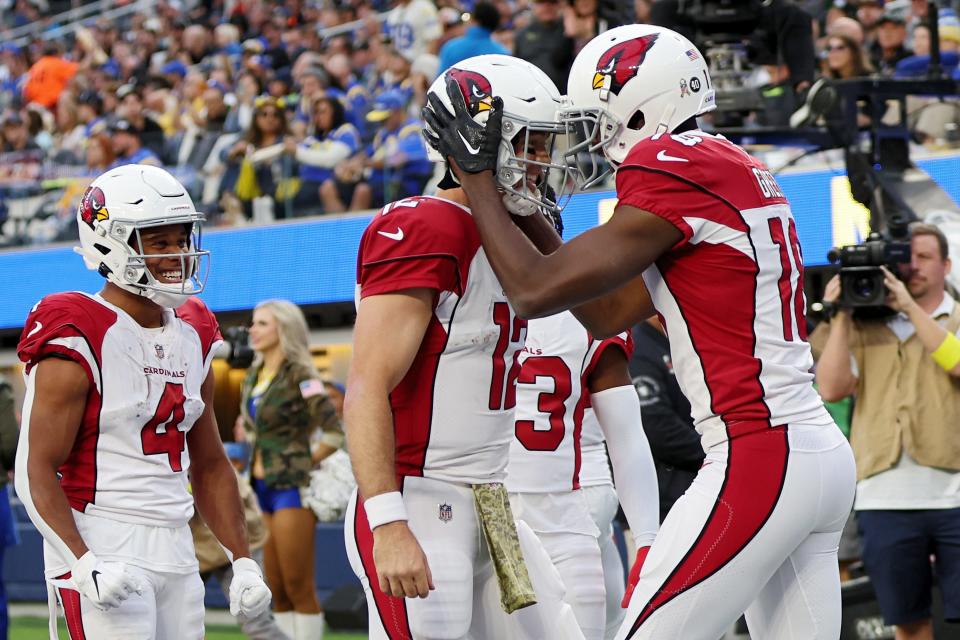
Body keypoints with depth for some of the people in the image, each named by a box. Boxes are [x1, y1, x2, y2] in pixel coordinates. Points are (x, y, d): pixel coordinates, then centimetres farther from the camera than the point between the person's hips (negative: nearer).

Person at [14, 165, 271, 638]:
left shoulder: (192, 339, 14)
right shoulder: (81, 342, -10)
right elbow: (37, 471, -14)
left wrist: (242, 560, 12)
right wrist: (84, 564, -25)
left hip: (176, 557, 8)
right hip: (103, 552, -8)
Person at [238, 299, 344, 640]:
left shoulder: (299, 375, -10)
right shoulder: (253, 376, 13)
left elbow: (334, 432, -15)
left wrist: (306, 468, -9)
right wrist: (254, 464, 11)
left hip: (291, 488, -8)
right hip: (262, 490, 8)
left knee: (299, 588, -6)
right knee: (278, 592, 9)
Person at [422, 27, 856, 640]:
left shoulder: (673, 172, -11)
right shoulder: (736, 170, 18)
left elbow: (537, 291, -11)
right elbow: (609, 314, 22)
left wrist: (478, 175, 0)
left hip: (759, 462, -10)